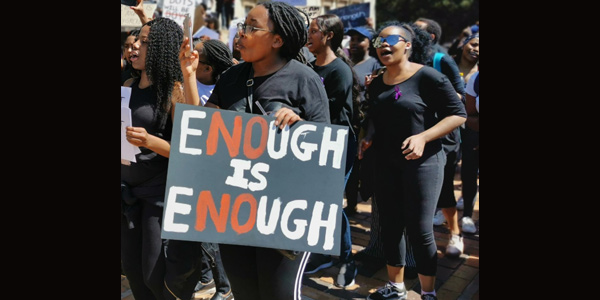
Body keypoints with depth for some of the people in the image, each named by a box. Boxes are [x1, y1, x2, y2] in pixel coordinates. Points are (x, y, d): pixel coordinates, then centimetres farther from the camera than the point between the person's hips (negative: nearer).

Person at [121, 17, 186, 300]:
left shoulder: (174, 90, -11)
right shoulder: (129, 86, 7)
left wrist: (151, 142, -28)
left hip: (160, 190, -7)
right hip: (128, 188, 7)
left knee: (156, 276, -4)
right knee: (131, 270, 12)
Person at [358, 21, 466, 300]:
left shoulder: (427, 76, -12)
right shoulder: (377, 84, 7)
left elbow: (458, 114, -13)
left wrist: (423, 137, -23)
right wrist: (368, 138, 1)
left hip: (422, 162, -6)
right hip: (386, 163, 6)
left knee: (419, 230, -3)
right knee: (389, 226, 12)